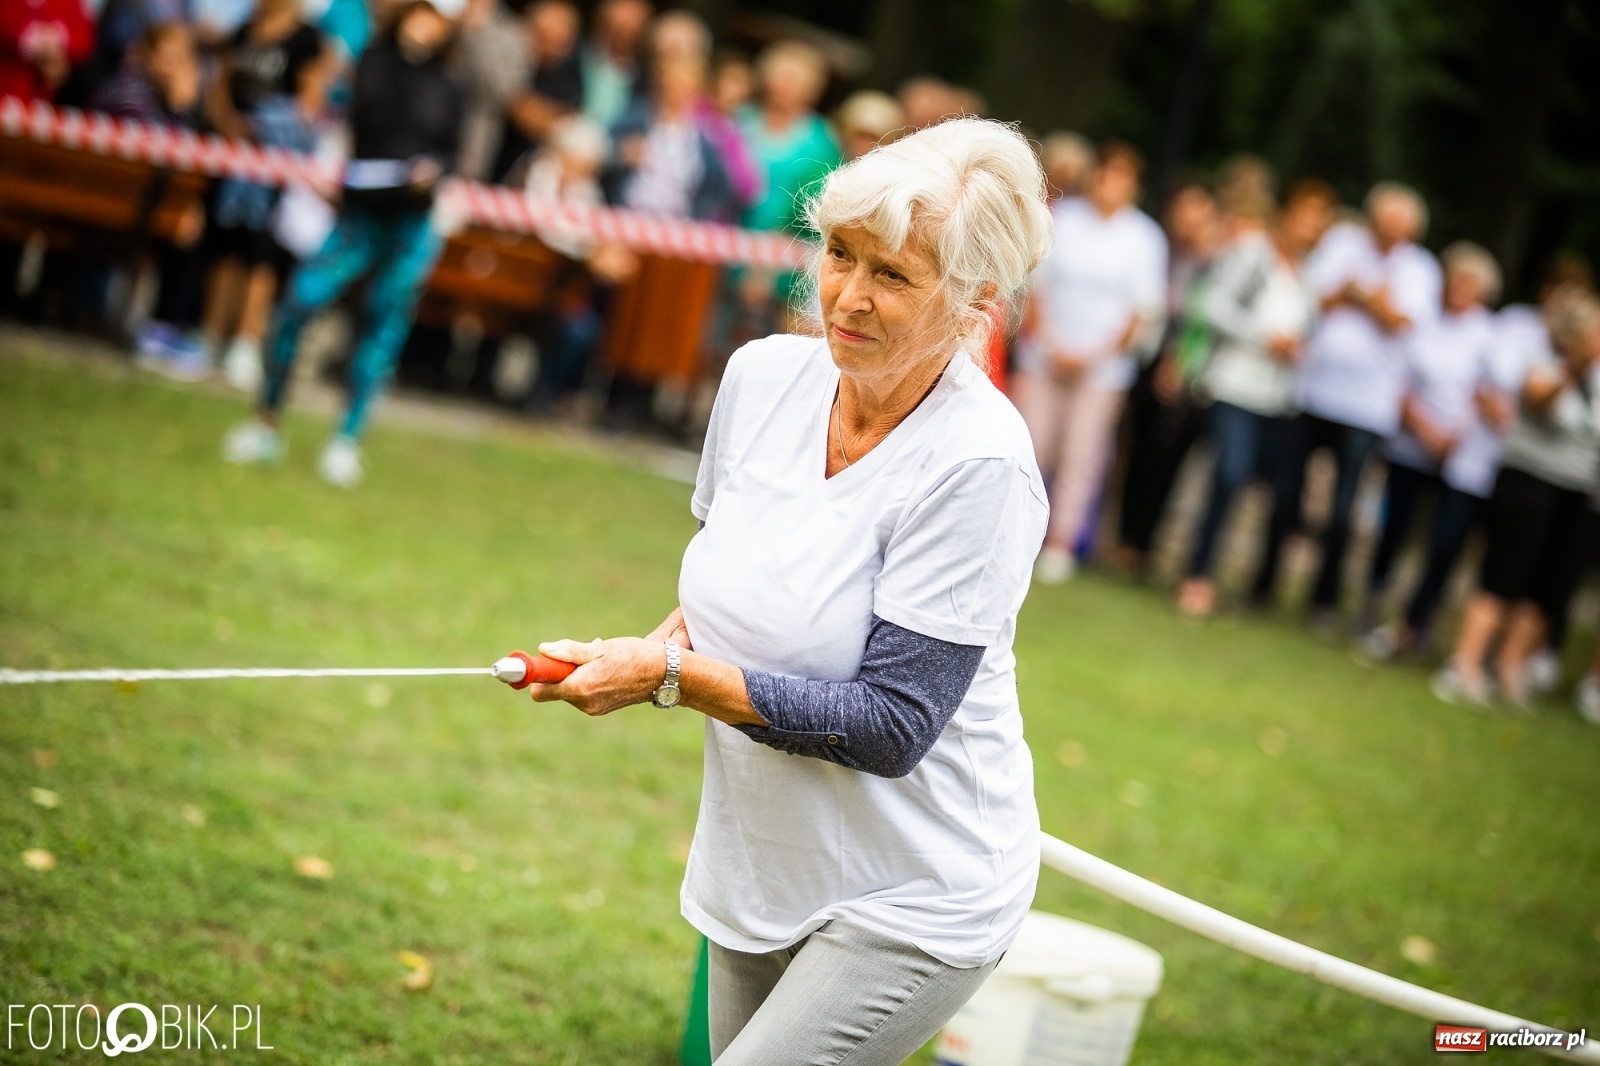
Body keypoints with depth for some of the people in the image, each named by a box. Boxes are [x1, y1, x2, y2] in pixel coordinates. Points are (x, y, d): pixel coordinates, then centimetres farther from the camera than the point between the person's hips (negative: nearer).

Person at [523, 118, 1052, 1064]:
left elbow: (891, 727, -24)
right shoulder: (764, 376, -3)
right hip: (756, 874, 7)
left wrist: (670, 677, -23)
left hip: (913, 906, -7)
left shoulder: (978, 467, -24)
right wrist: (678, 636, -6)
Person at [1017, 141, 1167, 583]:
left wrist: (1098, 355, -11)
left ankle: (1061, 543, 9)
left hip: (1102, 367, -1)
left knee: (1081, 456, 0)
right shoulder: (1062, 218, 0)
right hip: (1044, 357, 1)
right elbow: (1035, 286, 3)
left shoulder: (1145, 237, -2)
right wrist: (1049, 344, -8)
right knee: (1031, 445, 0)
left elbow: (1144, 310, -2)